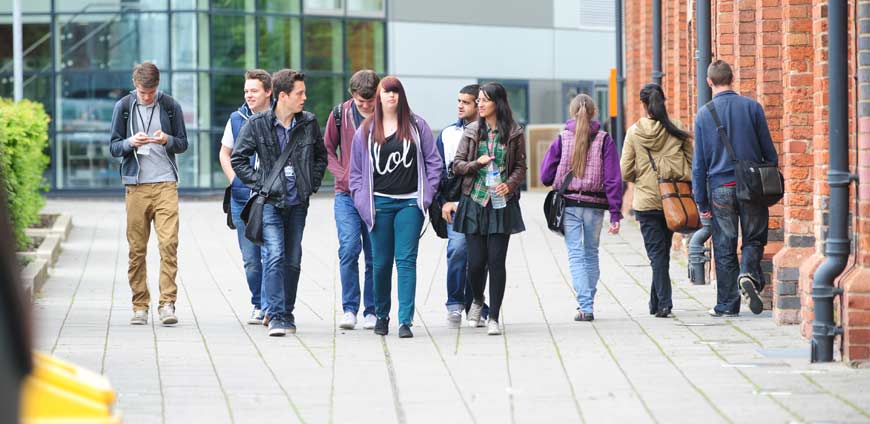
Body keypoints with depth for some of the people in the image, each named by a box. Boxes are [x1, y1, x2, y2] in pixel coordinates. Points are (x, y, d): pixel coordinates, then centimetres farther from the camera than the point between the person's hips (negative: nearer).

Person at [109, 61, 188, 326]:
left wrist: (167, 140, -12)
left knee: (169, 244, -12)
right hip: (136, 185, 1)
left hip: (165, 184, -1)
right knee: (137, 248, 2)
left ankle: (167, 303, -12)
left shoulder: (170, 106, 5)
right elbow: (113, 147, 7)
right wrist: (130, 143, -14)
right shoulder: (123, 107, 6)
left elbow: (183, 144, 9)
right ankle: (140, 306, 8)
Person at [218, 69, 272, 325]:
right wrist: (234, 180, 6)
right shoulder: (237, 119, 9)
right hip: (242, 198, 4)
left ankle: (269, 306, -5)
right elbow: (224, 153, 21)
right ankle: (258, 304, 17)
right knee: (250, 259, 7)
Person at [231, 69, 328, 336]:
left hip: (298, 203, 4)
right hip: (270, 201, -4)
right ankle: (276, 317, -15)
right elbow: (238, 159, 3)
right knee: (274, 256, -15)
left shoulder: (309, 123, 4)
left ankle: (287, 313, 20)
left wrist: (312, 184, 9)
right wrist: (259, 183, -5)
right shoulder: (257, 124, -6)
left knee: (293, 260, 8)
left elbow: (320, 156, 19)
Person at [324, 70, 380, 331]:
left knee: (374, 255, 2)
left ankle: (371, 311, 10)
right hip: (347, 194, 0)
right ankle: (349, 309, -6)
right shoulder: (340, 115, 2)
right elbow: (328, 150, 10)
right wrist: (344, 176, -4)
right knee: (349, 248, -12)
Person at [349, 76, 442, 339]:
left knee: (406, 260, -8)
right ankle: (381, 315, 23)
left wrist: (427, 194, 0)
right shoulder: (366, 131, 7)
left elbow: (433, 162, 8)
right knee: (382, 262, 6)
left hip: (410, 203, -1)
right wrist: (362, 201, 0)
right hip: (379, 203, 1)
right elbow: (357, 171, 11)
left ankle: (405, 320, -11)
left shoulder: (416, 126, 5)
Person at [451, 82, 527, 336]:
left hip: (501, 203, -1)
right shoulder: (472, 132, 6)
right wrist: (477, 163, -11)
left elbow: (521, 167, 6)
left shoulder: (514, 133, 2)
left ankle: (493, 317, 0)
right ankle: (477, 301, 30)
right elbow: (457, 165, 8)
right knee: (476, 260, 0)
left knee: (496, 260, -5)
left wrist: (510, 184, -13)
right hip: (474, 202, 1)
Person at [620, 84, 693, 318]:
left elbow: (626, 172, -4)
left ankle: (664, 302, -10)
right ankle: (656, 301, 25)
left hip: (646, 201, -2)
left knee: (657, 252, 1)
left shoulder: (634, 132, -7)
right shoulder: (677, 130, -3)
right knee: (663, 251, 15)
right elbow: (692, 163, -1)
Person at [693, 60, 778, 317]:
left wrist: (701, 201, 5)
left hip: (720, 189, 0)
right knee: (754, 239, 11)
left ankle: (727, 305, 9)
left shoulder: (704, 114, -1)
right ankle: (749, 273, -18)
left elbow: (699, 162, 1)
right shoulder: (752, 107, -1)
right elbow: (769, 151, 2)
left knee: (724, 249, 7)